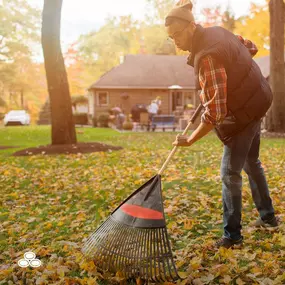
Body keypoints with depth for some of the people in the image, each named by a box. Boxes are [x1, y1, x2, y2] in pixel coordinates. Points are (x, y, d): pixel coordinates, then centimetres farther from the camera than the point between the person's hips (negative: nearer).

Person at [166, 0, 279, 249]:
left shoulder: (208, 57, -29)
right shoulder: (216, 32, 1)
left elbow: (215, 112, -31)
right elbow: (251, 47, 17)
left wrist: (190, 140, -23)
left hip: (243, 113, -10)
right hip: (253, 104, 10)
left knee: (230, 173, -4)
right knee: (251, 163, 21)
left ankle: (232, 235, 8)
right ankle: (268, 216, 37)